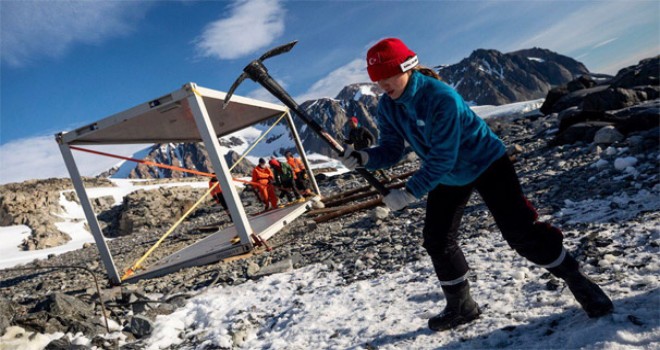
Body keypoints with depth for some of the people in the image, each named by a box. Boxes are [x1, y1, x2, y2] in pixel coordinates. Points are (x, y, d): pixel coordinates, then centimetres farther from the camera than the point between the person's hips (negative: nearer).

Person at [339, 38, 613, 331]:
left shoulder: (441, 97, -34)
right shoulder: (387, 108, -13)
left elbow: (442, 157, -35)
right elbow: (391, 151, -13)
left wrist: (410, 193, -40)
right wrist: (362, 158, -32)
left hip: (486, 162, -6)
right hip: (447, 177, 7)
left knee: (520, 230, -10)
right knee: (437, 241, 3)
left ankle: (578, 282, 14)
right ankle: (461, 306, 21)